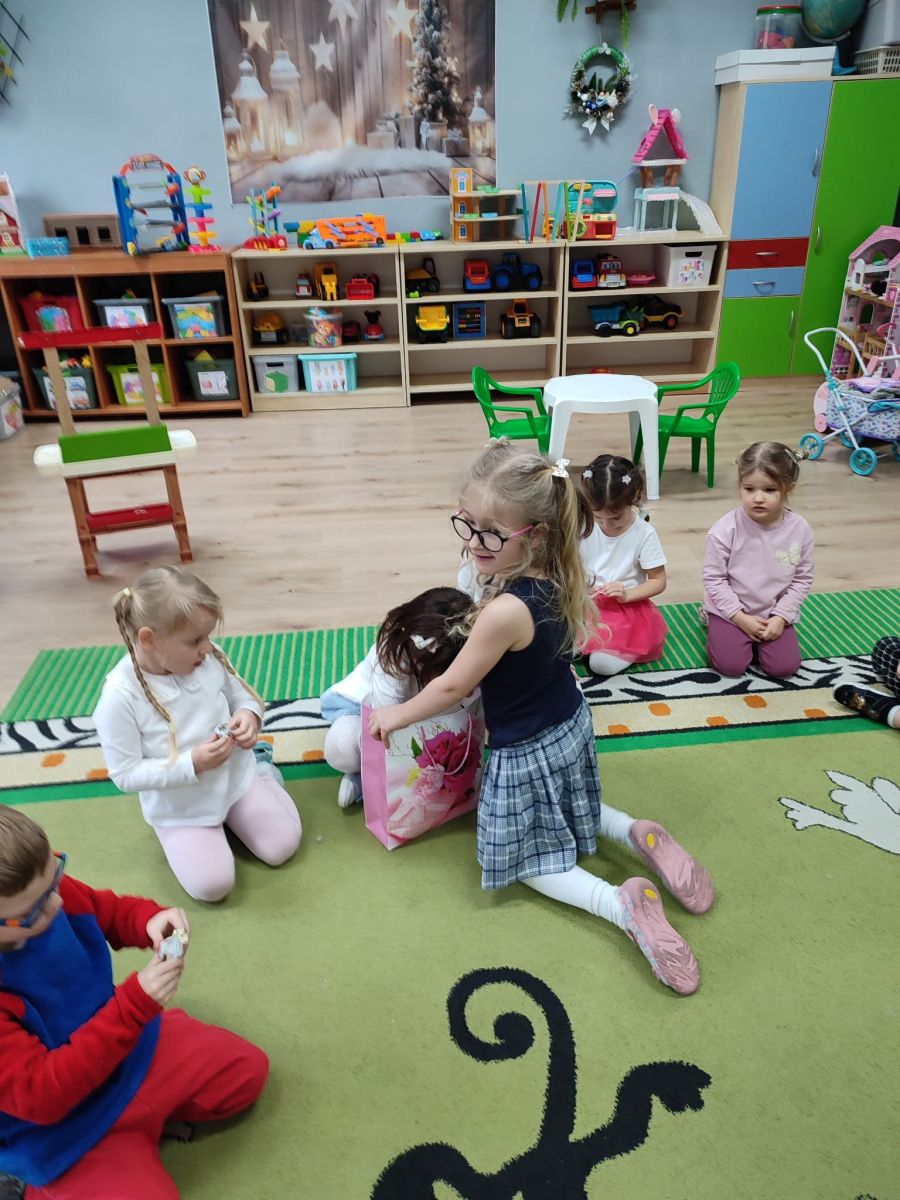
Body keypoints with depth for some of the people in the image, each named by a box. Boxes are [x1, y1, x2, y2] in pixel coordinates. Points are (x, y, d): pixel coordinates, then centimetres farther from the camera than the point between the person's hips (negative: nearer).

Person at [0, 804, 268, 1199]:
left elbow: (106, 910, 3)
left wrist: (149, 919, -20)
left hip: (129, 1047, 6)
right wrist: (136, 1004, -37)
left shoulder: (35, 885, -20)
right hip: (58, 1127, -5)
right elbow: (40, 1096, -31)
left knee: (247, 1070, 12)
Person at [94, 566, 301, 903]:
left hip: (236, 778, 3)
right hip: (179, 809, -3)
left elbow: (241, 695, 4)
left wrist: (249, 715, -20)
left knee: (282, 847, 2)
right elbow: (125, 774, -21)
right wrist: (192, 764, -31)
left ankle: (257, 769, 24)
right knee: (213, 885, -11)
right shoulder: (120, 696, -27)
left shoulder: (210, 658, -15)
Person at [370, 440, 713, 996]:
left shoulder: (505, 611, -38)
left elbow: (453, 687, -23)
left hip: (526, 753, -8)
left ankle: (622, 904, -6)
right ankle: (639, 834, 10)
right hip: (571, 725, 8)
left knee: (528, 858, 15)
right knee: (567, 817, 34)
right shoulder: (560, 575, -13)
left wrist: (395, 715, -6)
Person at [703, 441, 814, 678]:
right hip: (731, 610, -2)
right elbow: (713, 578, -13)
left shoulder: (800, 529, -11)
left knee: (784, 667, -10)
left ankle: (757, 638, 20)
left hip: (774, 612, 2)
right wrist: (740, 618, -15)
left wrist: (781, 617, -11)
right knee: (730, 665, -15)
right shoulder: (725, 529, -20)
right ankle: (714, 624, 15)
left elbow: (802, 579, -2)